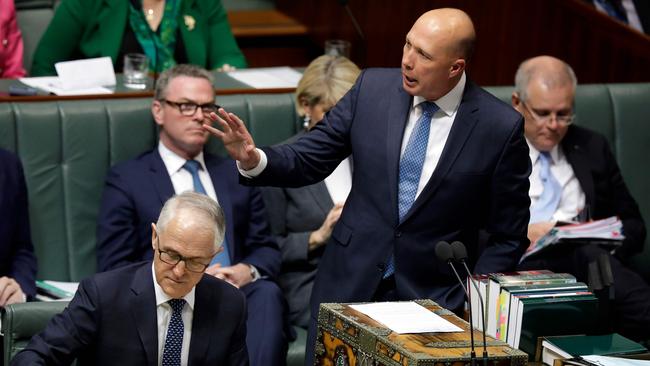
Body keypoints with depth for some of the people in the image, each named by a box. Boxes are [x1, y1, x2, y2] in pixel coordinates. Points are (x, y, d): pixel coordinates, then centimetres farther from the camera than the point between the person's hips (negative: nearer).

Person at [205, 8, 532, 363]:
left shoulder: (501, 127, -11)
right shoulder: (373, 88, -2)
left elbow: (507, 238, -3)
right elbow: (307, 160, 2)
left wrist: (472, 304, -10)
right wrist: (253, 160, -17)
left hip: (432, 296, -3)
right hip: (349, 284, 3)